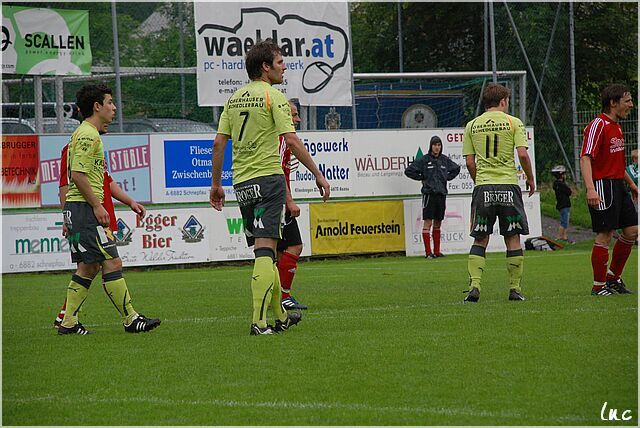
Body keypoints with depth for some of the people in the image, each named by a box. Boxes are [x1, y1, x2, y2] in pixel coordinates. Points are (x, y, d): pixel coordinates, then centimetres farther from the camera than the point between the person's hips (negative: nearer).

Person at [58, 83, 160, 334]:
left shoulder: (85, 133, 20)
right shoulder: (88, 135, -13)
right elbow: (77, 175, -21)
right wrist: (97, 206, -18)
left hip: (76, 209, 11)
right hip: (85, 207, -11)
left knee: (88, 267, 11)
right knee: (111, 263, -9)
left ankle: (68, 322, 11)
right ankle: (130, 319, -8)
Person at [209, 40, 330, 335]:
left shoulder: (234, 99, 13)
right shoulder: (273, 96, -7)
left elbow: (219, 143, 11)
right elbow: (291, 140, -13)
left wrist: (216, 184, 17)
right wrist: (318, 174, -9)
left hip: (241, 184, 7)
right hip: (268, 178, -7)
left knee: (264, 249, 15)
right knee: (265, 250, -11)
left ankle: (280, 316, 25)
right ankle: (259, 321, -20)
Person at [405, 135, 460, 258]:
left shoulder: (445, 160, 9)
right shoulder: (424, 160, -3)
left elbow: (456, 169, 26)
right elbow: (408, 171, -1)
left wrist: (447, 178, 13)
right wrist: (422, 178, -2)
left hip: (441, 194, 5)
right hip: (429, 194, -4)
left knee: (438, 224, 9)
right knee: (427, 223, -6)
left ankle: (437, 251, 14)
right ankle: (428, 252, -6)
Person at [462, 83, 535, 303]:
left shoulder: (472, 126, 8)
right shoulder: (513, 122, 1)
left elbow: (469, 162, 6)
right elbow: (522, 154, -7)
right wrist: (530, 179, 7)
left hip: (483, 187, 2)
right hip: (508, 186, -2)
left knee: (480, 240, 6)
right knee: (513, 239, 6)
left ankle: (474, 285, -8)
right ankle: (515, 288, 6)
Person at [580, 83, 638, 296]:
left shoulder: (616, 127, 17)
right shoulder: (598, 125, -13)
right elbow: (585, 159, -21)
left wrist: (631, 183, 30)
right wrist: (590, 189, -31)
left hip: (618, 186, 10)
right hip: (603, 186, -10)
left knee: (632, 231, 7)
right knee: (605, 235, -9)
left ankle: (613, 277, 20)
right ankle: (599, 286, -1)